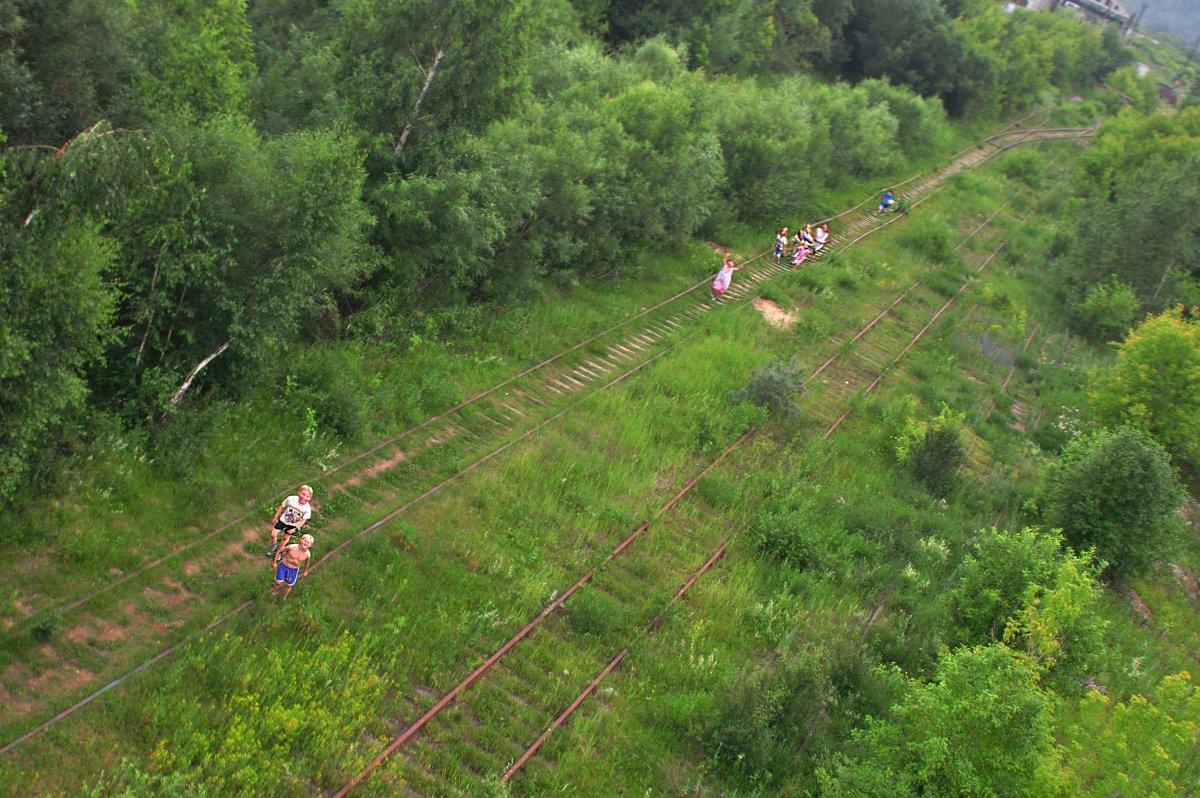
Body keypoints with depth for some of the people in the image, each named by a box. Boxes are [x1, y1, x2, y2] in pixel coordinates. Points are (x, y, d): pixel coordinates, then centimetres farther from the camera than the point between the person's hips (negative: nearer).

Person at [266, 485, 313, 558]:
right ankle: (274, 547, 33)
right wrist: (275, 517, 0)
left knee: (285, 538, 14)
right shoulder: (291, 499, -26)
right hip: (283, 520, 0)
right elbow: (282, 507, -8)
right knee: (273, 534, 2)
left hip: (293, 525, 0)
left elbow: (303, 520, -14)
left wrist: (295, 529, -17)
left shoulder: (307, 508, -26)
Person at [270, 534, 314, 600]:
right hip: (283, 566, -2)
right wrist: (275, 562, -4)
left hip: (294, 570, 2)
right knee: (278, 582, 8)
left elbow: (306, 563, 4)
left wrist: (305, 571, 20)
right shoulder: (292, 547, -28)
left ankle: (284, 597, 44)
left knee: (289, 585, 16)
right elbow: (279, 551, -13)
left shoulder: (307, 554, -19)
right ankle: (275, 591, 42)